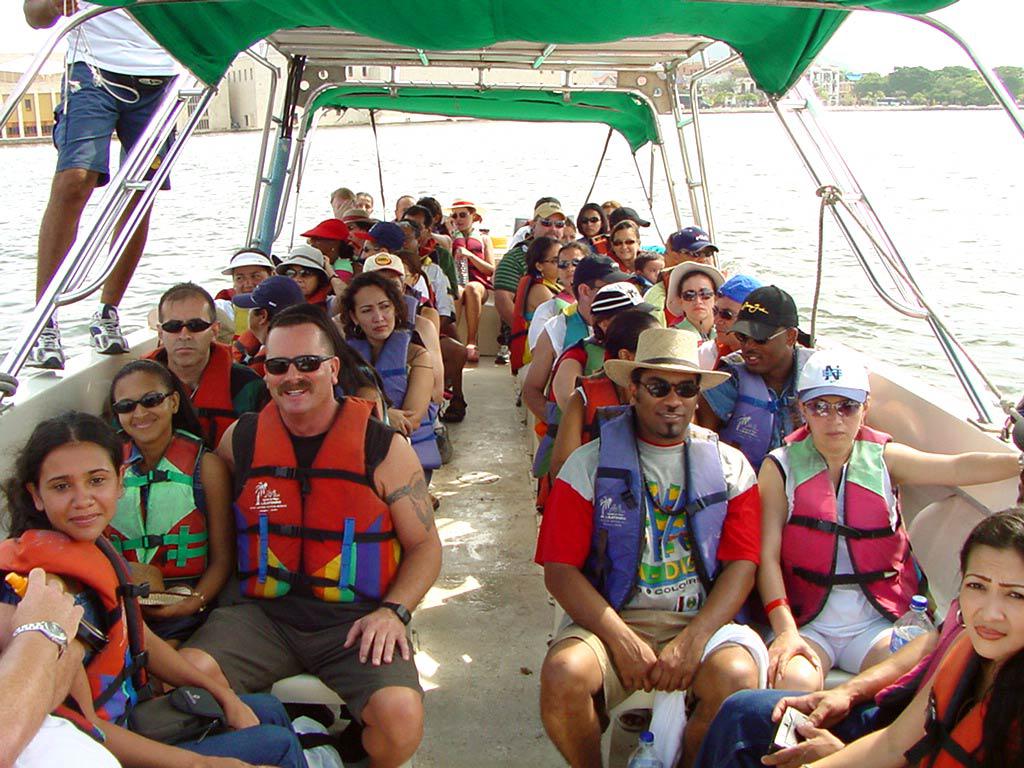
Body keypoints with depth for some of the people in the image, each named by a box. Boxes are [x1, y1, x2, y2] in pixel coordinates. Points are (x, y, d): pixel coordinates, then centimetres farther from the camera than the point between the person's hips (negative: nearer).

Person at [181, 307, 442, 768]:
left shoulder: (383, 447, 1)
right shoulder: (240, 441, 8)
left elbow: (425, 546, 5)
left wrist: (392, 611, -11)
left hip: (355, 620, -2)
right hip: (263, 614, 2)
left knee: (401, 716, -27)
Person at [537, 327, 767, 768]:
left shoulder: (729, 466, 8)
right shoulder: (589, 465, 3)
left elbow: (741, 566, 1)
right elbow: (560, 571, -3)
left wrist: (691, 641, -14)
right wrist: (623, 641, -15)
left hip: (702, 619, 1)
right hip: (611, 617, 0)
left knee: (737, 677, -30)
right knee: (563, 675, -29)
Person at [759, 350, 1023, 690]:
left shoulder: (883, 458, 5)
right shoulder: (780, 467, -1)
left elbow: (959, 468, -12)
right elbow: (767, 557, -8)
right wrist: (785, 630, -19)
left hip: (876, 624, 3)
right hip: (806, 624, -2)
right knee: (794, 682, -30)